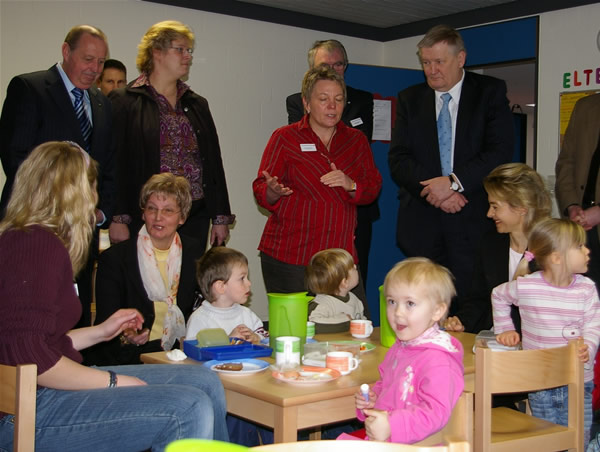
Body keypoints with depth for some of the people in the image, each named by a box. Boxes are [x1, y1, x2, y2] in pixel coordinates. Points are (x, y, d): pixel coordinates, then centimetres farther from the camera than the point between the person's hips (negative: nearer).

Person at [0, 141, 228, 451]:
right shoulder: (40, 244, -16)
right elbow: (28, 355, -25)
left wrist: (100, 332, 19)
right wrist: (113, 381, -15)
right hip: (26, 411, -10)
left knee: (204, 382, 4)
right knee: (188, 409, -21)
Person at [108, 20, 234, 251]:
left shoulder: (197, 105, 16)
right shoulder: (124, 102, 1)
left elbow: (213, 162, 15)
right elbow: (114, 165, -5)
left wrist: (220, 217, 10)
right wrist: (117, 219, -12)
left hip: (195, 220, 4)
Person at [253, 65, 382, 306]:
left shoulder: (356, 140, 15)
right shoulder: (285, 138, 4)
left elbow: (373, 187, 10)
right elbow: (261, 192, 1)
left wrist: (351, 185, -12)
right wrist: (274, 191, -22)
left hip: (341, 253, 3)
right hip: (289, 257, -2)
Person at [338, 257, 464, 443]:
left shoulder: (437, 360, -22)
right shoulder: (400, 347, 11)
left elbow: (436, 413, -29)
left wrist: (392, 426, -34)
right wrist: (373, 397, 7)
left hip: (412, 444, -9)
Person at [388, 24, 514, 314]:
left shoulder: (490, 92, 5)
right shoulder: (409, 99, 12)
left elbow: (500, 152, -6)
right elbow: (398, 160, 4)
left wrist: (454, 182, -16)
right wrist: (434, 189, -11)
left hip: (473, 224, -2)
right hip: (421, 225, 2)